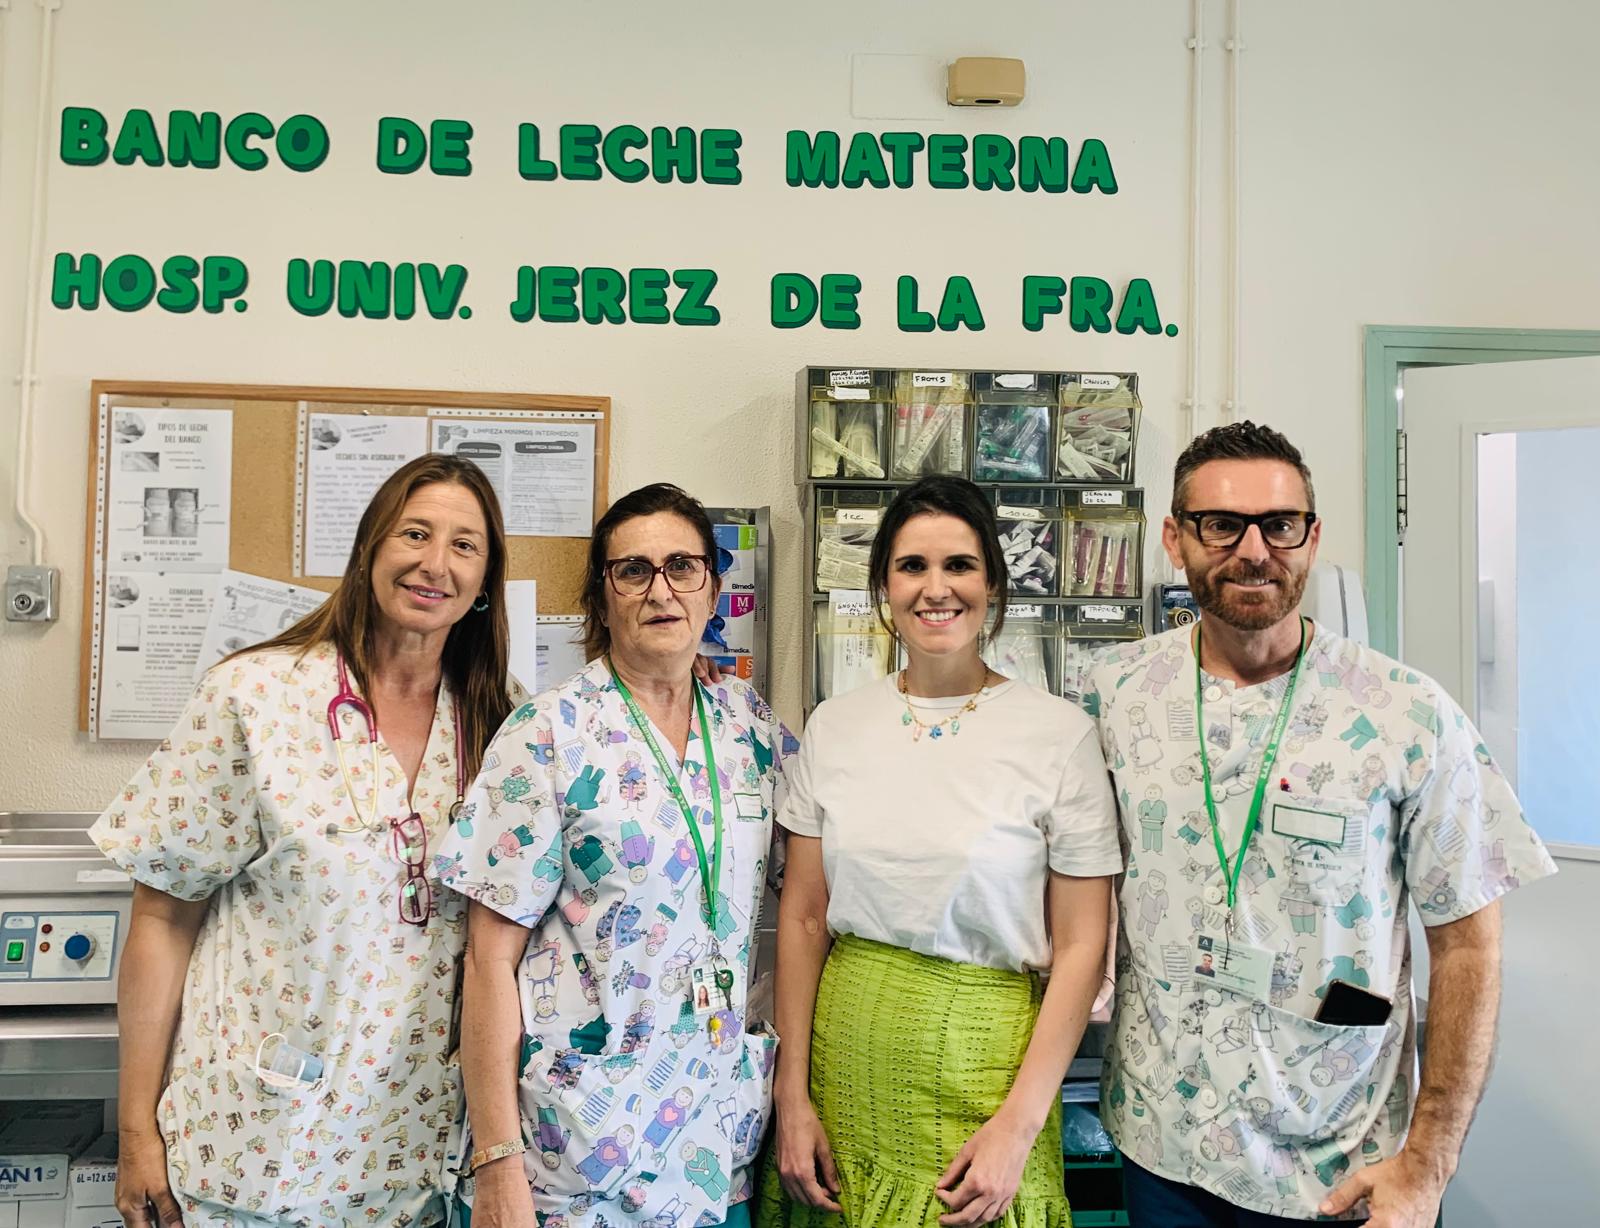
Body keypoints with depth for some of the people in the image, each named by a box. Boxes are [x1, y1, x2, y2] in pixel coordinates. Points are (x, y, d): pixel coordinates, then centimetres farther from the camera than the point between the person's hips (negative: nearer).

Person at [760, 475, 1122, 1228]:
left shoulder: (1059, 734, -9)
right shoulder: (833, 727, 0)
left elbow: (1080, 947, -7)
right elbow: (802, 916, 3)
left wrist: (1019, 1124, -10)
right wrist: (793, 1095, 0)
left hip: (981, 1058, -3)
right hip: (845, 1053, 3)